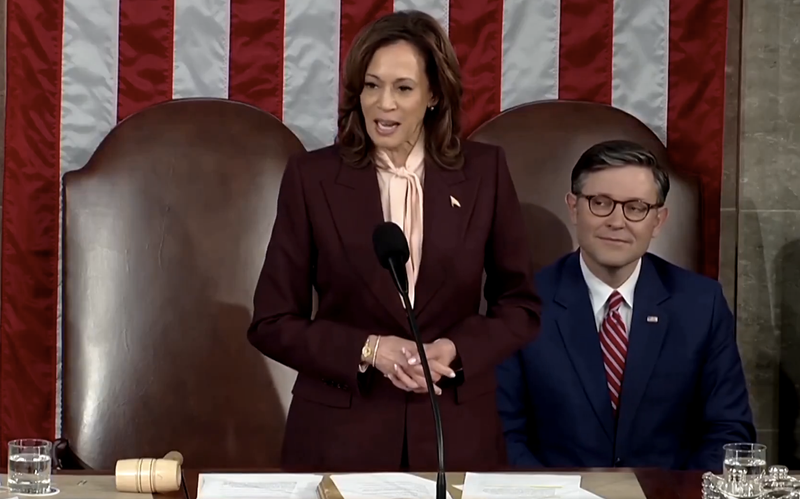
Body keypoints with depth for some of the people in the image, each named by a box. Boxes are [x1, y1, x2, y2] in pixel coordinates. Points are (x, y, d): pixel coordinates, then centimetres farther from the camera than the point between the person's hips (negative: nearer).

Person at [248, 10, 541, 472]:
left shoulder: (484, 171, -1)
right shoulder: (311, 176, -4)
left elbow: (521, 305, 4)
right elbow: (272, 322, -2)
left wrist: (455, 350, -12)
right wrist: (368, 350, -15)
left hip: (457, 431, 1)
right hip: (341, 434, -1)